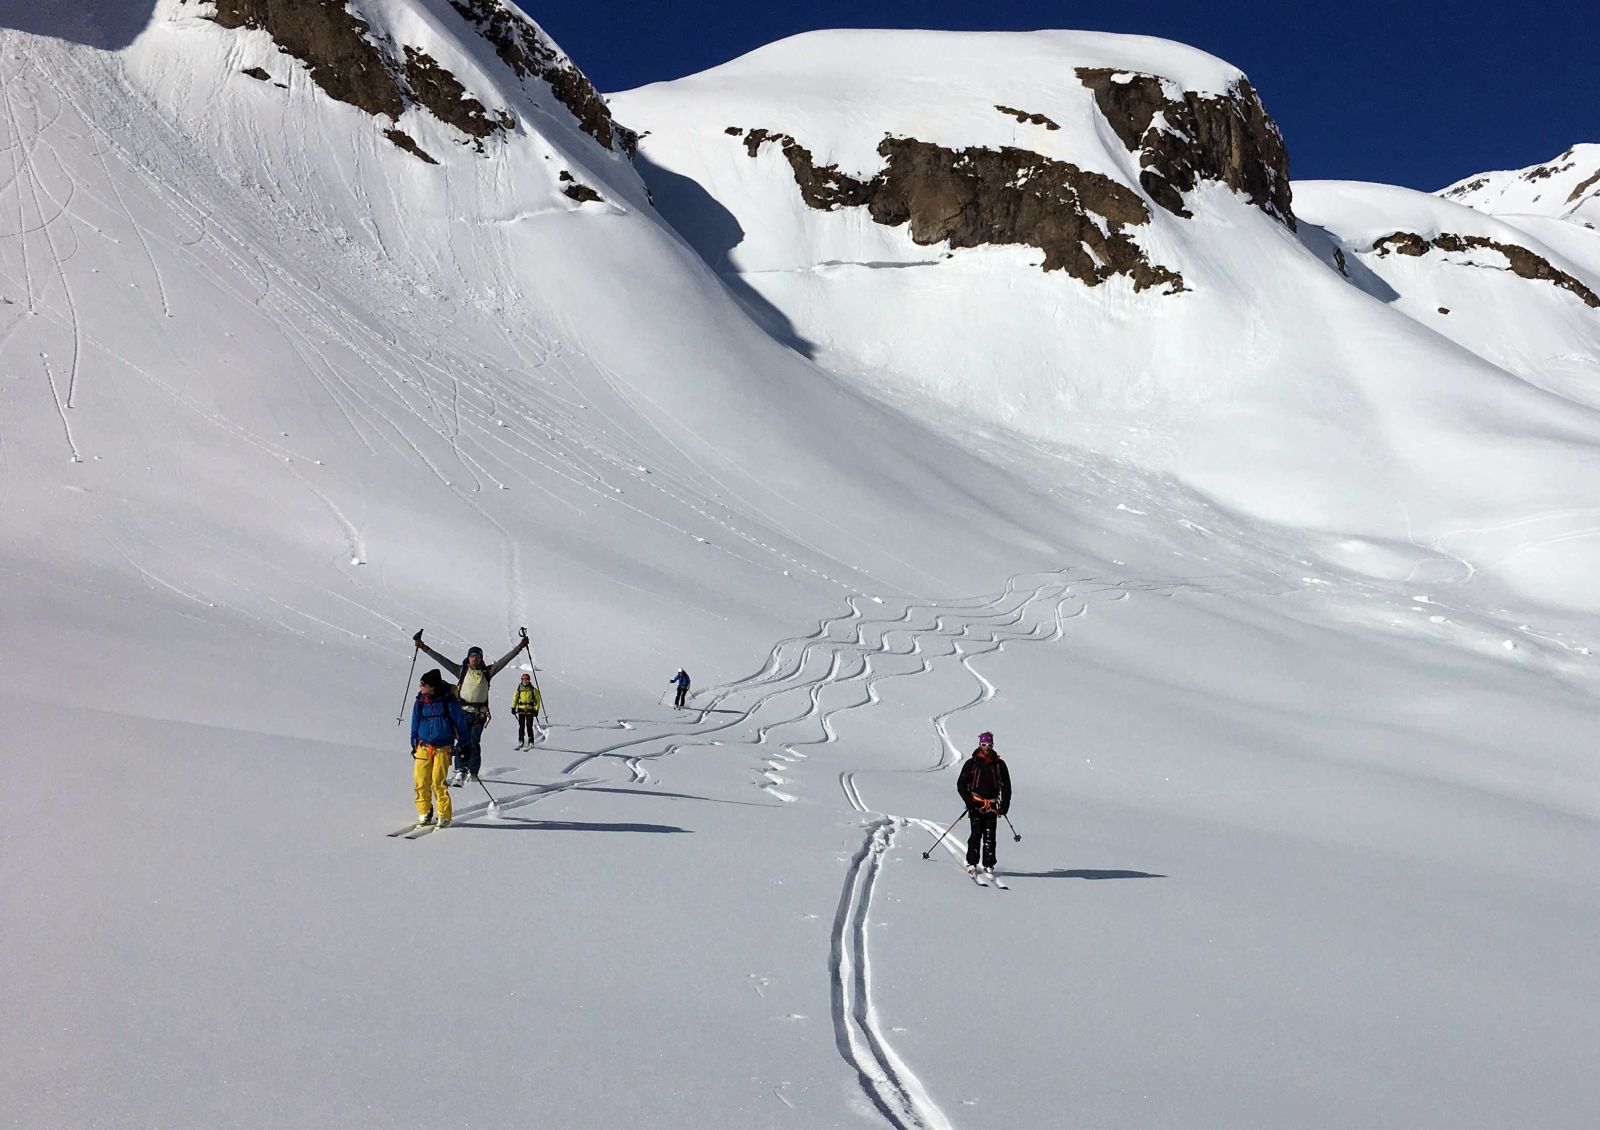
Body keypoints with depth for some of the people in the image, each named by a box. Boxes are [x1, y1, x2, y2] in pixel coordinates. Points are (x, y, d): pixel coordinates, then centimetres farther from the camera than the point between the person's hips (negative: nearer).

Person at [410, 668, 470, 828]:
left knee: (438, 782, -11)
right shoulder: (420, 702, 5)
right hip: (423, 747, 4)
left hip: (442, 748, -4)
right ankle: (424, 813, 14)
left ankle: (444, 816, 1)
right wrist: (414, 746, 16)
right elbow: (415, 725, 17)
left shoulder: (448, 701, -7)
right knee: (421, 781, -3)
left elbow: (460, 722, 3)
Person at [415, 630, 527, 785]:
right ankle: (461, 771, -6)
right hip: (463, 711, 0)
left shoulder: (487, 672, 11)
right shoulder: (461, 670, 9)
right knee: (463, 741, -8)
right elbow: (441, 659, 7)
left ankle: (473, 772, 3)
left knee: (474, 743, -3)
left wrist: (520, 647, 8)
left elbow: (504, 660, 11)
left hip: (479, 713, 1)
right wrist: (424, 647, 4)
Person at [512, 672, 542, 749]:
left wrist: (536, 710, -4)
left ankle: (531, 742, -1)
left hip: (530, 710, -3)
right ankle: (520, 742, 10)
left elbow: (537, 700, 3)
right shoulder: (519, 690, 7)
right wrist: (513, 708, 5)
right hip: (521, 710, 3)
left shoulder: (533, 690, 0)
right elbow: (515, 698, 15)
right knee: (521, 726, 4)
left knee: (529, 727, -6)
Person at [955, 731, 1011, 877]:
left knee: (989, 836, -3)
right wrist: (968, 801, -8)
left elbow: (1006, 785, 13)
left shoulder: (999, 764, 8)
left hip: (992, 805, 2)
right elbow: (961, 784, 3)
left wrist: (1005, 804, 3)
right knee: (976, 833, -11)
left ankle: (989, 865, 3)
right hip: (976, 804, -2)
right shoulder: (972, 763, 3)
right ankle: (971, 863, -4)